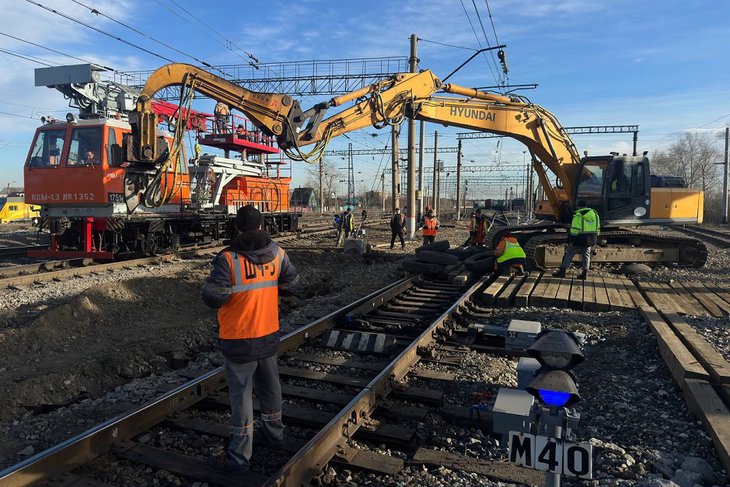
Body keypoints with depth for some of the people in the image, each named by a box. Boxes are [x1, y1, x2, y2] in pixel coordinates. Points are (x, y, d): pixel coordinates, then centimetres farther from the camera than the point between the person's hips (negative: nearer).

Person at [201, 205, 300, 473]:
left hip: (239, 339, -5)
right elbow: (292, 284, 6)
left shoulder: (229, 259, -20)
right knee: (269, 385, 21)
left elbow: (212, 297, -22)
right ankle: (273, 433, 40)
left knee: (241, 393, 4)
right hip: (269, 334, 5)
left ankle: (239, 456, 13)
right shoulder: (277, 254, -3)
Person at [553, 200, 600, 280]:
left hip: (580, 239, -6)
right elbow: (597, 229, 13)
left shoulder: (578, 215, -12)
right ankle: (585, 273, 11)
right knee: (586, 255, 14)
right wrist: (595, 240, 19)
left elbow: (574, 229, -17)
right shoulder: (595, 214, 9)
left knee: (569, 254, 3)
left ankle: (562, 271, 4)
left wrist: (571, 241, -15)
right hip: (589, 240, 6)